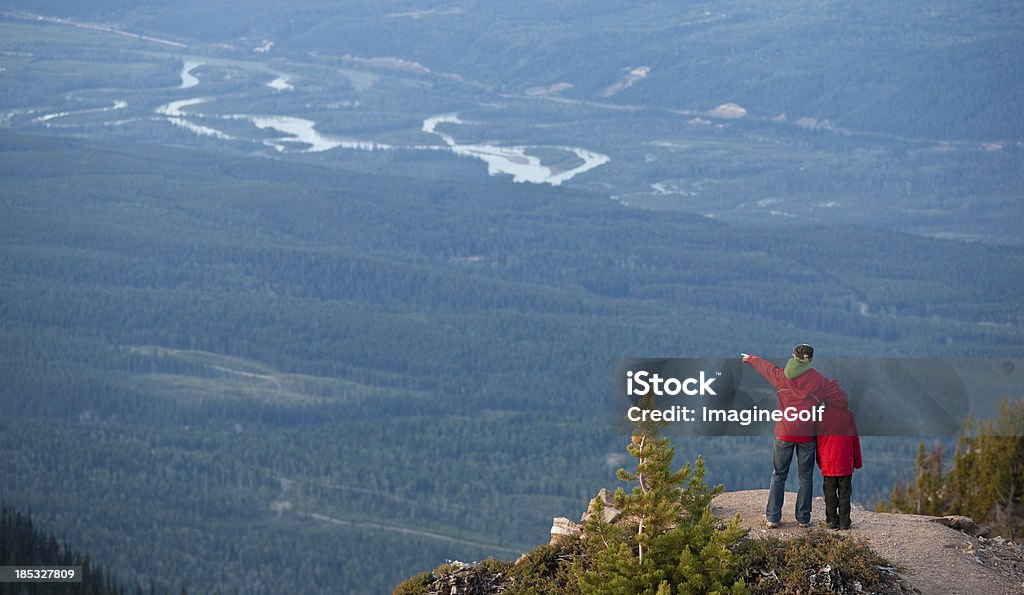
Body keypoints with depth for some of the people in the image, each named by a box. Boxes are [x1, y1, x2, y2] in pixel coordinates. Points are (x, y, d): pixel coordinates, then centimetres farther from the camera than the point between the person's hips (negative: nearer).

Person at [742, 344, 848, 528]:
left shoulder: (782, 376, -1)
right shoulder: (819, 381, -5)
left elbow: (764, 366, 19)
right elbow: (842, 400, -4)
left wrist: (750, 359, 39)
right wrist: (834, 385, 17)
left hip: (784, 434, 1)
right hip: (807, 435, -1)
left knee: (778, 476, 10)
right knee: (805, 477, 10)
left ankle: (772, 517, 7)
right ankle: (803, 518, 12)